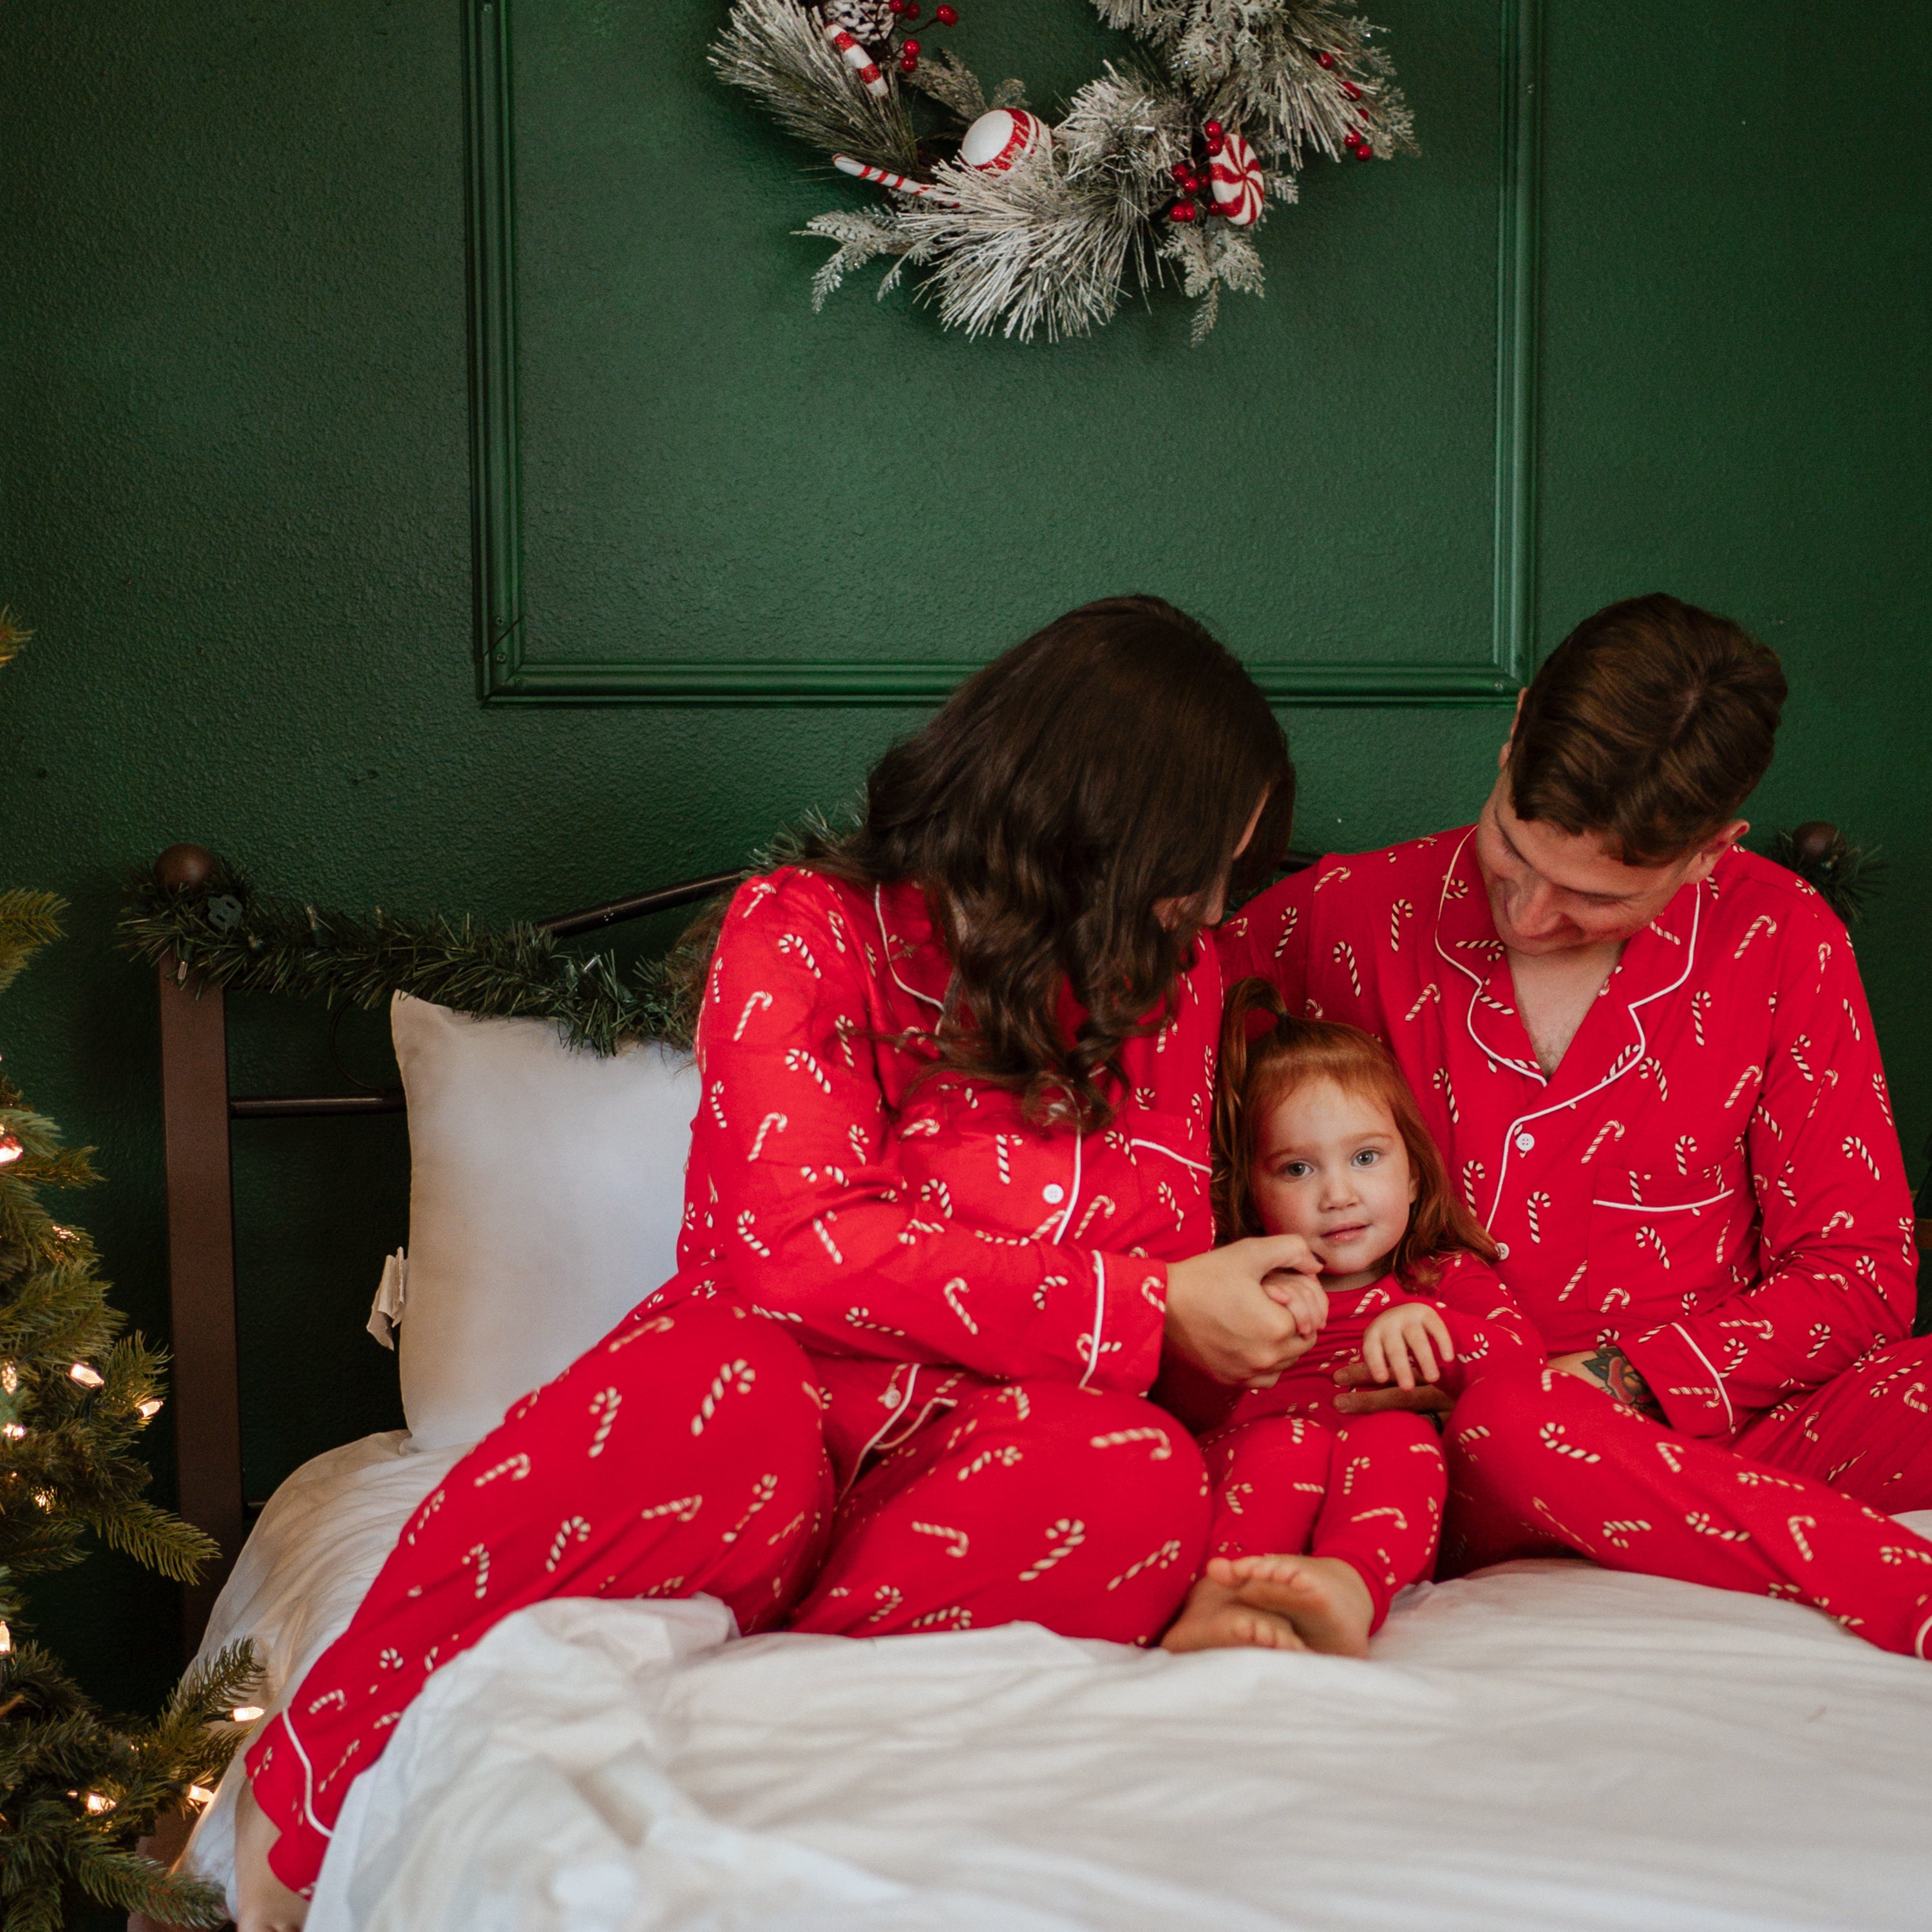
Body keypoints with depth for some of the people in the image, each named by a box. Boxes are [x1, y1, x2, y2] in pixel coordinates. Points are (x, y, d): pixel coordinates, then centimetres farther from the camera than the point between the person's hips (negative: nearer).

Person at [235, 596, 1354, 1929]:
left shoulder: (1174, 973, 9)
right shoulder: (805, 931, -6)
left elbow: (1166, 1246, 5)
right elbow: (803, 1244, -17)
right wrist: (1145, 1312, -17)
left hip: (971, 1444, 3)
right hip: (774, 1381, -3)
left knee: (1146, 1479, -31)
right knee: (724, 1402, -39)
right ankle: (301, 1812, -22)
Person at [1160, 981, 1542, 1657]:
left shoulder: (1447, 1277, 28)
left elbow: (1523, 1359, 6)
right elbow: (1184, 1403, 11)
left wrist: (1430, 1325, -14)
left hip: (1383, 1513, -1)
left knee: (1396, 1435, -33)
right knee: (1284, 1437, -31)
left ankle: (1347, 1585, -65)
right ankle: (1223, 1595, -60)